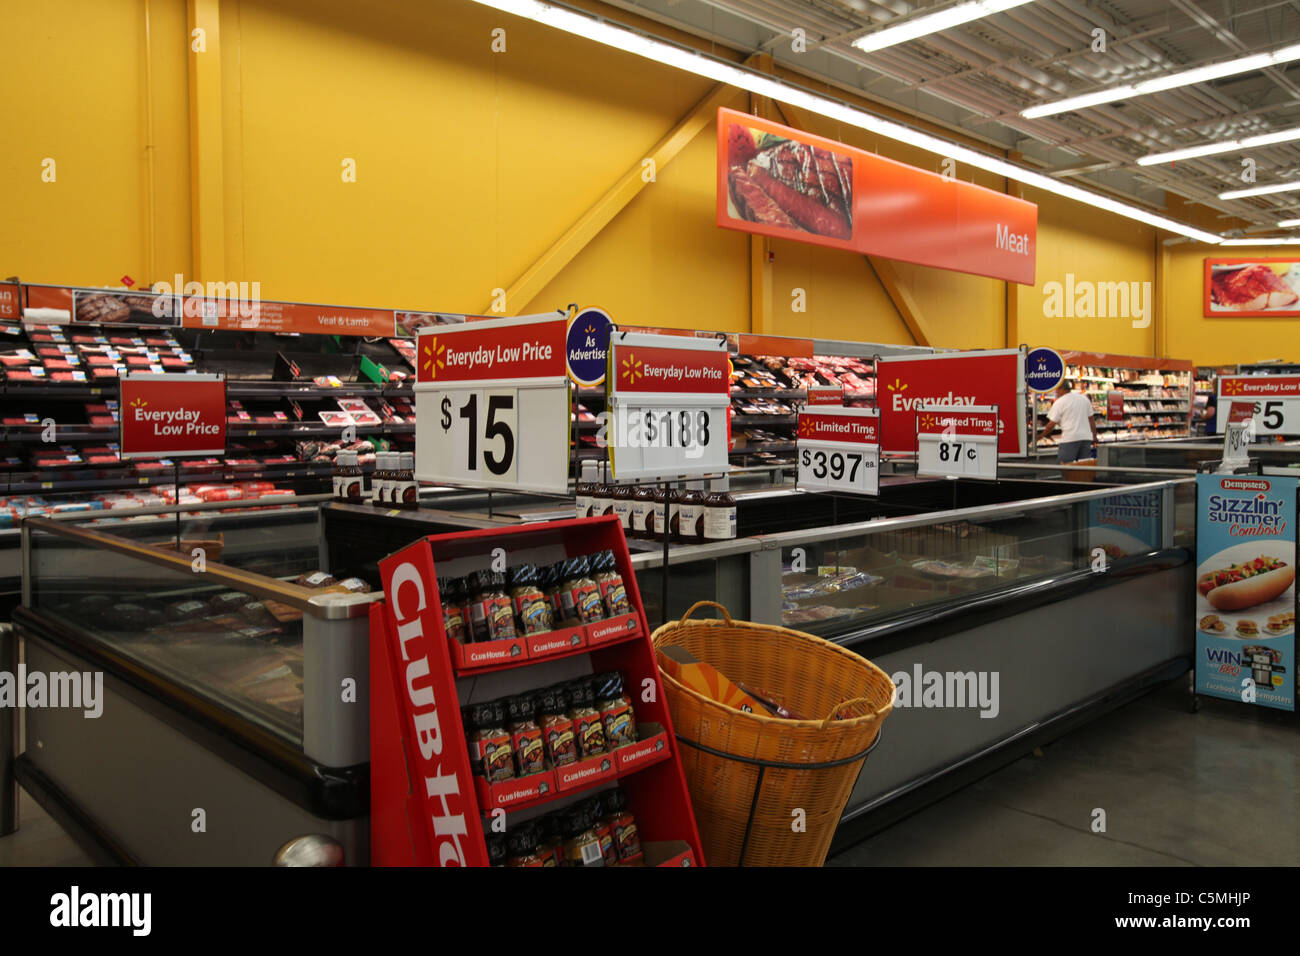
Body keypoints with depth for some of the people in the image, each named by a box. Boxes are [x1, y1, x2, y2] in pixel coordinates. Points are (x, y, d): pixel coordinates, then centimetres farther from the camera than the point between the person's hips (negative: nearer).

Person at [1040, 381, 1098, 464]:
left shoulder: (1059, 402, -2)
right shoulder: (1085, 398, 15)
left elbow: (1052, 424, -3)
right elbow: (1091, 419, 17)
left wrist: (1044, 434, 13)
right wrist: (1094, 436, 22)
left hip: (1070, 438, -6)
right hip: (1086, 438, 6)